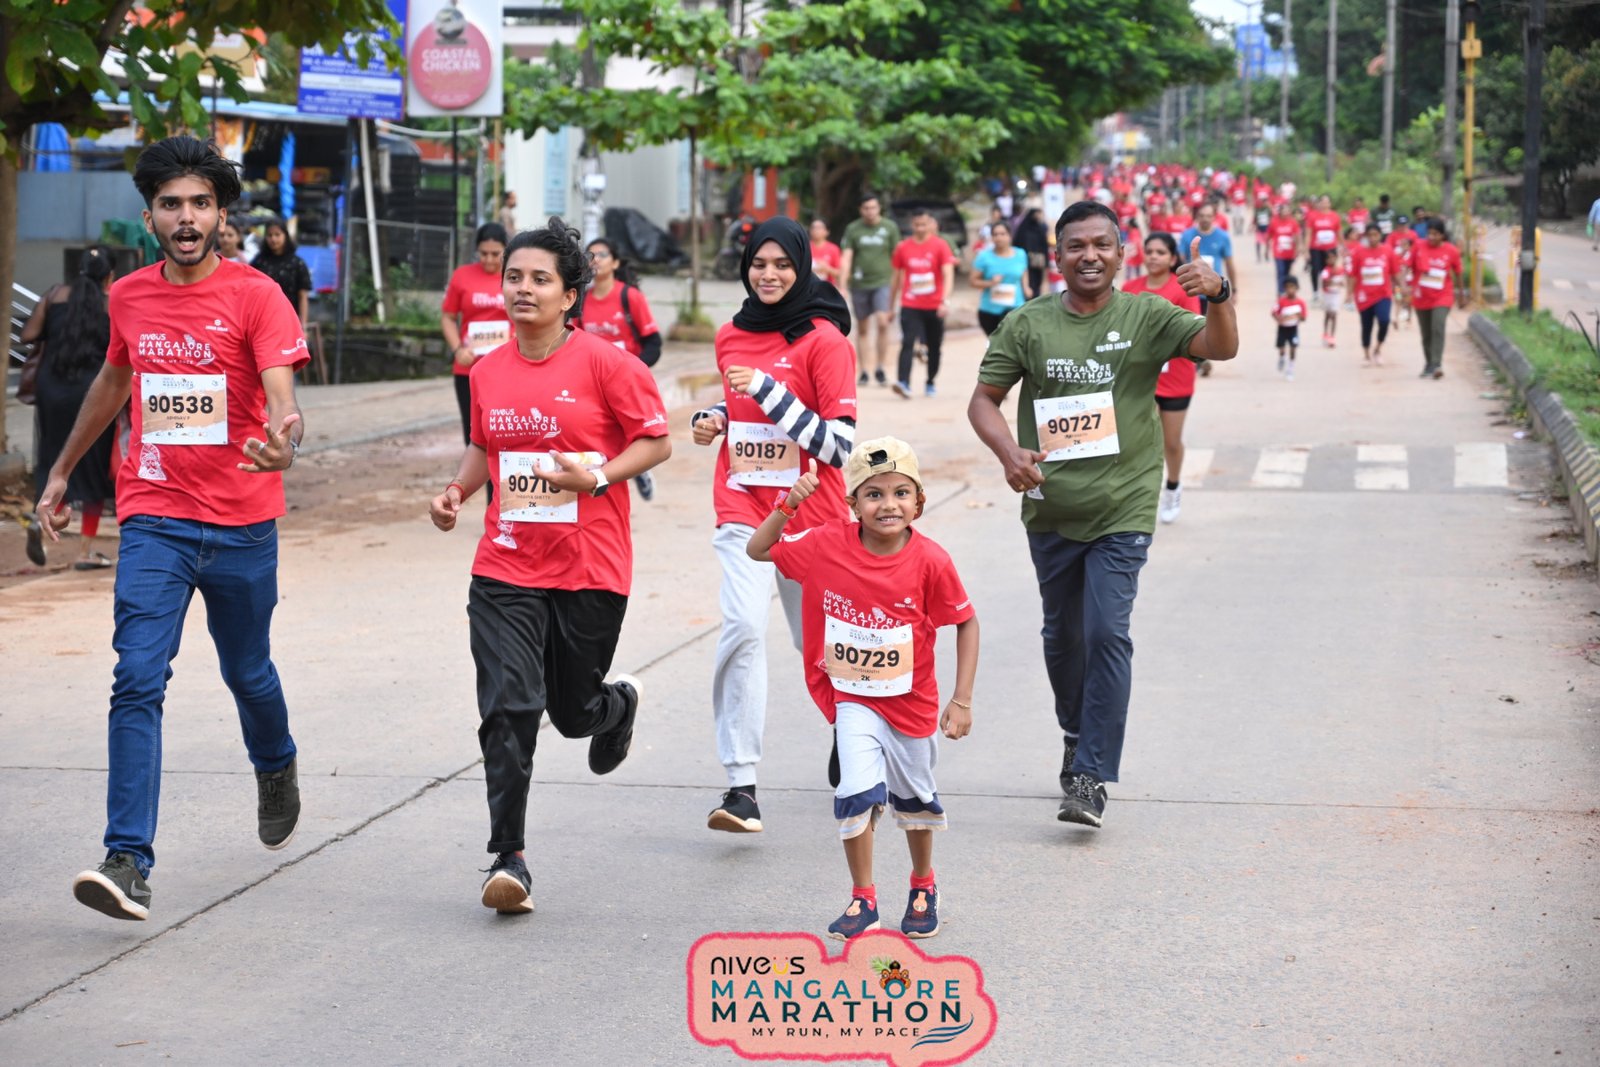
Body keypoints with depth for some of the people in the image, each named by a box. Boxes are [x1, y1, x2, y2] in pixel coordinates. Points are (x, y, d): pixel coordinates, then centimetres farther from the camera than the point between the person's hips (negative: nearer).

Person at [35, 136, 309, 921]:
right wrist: (63, 468, 34)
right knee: (138, 682, -13)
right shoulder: (128, 298, 5)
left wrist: (284, 442, -45)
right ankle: (129, 864, -19)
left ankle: (276, 770, 51)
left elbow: (281, 396, -21)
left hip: (241, 524, -2)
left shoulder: (255, 296, -9)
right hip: (153, 520, 2)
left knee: (247, 672, 17)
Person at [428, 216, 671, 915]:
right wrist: (456, 490, 4)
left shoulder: (604, 363, -8)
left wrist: (598, 476, -19)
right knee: (508, 707, -11)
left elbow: (656, 441, -3)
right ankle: (509, 860, -6)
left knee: (574, 711, 11)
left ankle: (621, 703, 50)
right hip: (505, 568, 3)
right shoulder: (488, 371, 6)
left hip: (590, 568, -3)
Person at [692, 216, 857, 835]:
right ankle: (741, 788, -22)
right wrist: (711, 420, 5)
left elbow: (837, 443, -14)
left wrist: (768, 390, -21)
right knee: (743, 628, -19)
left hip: (810, 513, -3)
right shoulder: (730, 337, 9)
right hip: (743, 510, 3)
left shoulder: (823, 340, -8)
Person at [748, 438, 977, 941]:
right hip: (851, 696, 0)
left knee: (915, 797, 19)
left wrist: (962, 701, -10)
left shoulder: (931, 561, -20)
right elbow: (758, 550, -2)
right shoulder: (827, 544, -15)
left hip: (911, 698, 0)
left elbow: (967, 622, -8)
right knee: (858, 793, -16)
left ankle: (923, 887, 44)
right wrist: (787, 506, -19)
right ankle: (862, 900, 2)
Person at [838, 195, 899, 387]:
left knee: (882, 322, -19)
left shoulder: (890, 228, 4)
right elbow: (846, 257, -2)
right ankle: (864, 371, 15)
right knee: (863, 329, 8)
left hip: (882, 282, -2)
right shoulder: (853, 229, 4)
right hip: (859, 284, 2)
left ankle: (881, 367, -8)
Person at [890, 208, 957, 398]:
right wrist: (891, 306, 16)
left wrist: (945, 300, -25)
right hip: (910, 306, 0)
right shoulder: (903, 247, 4)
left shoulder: (940, 245, -3)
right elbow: (897, 278, 13)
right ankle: (903, 382, -27)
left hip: (934, 306, 0)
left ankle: (930, 383, 27)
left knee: (935, 346, 10)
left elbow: (948, 275, -11)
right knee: (908, 342, -17)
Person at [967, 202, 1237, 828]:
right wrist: (1009, 452, -16)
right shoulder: (1027, 325, 2)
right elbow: (983, 400, 4)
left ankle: (1092, 776, -11)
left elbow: (1220, 348, -13)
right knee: (1062, 634, 17)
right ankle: (1076, 734, 41)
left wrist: (1217, 296, -34)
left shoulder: (1146, 318, -2)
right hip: (1050, 510, 3)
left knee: (1107, 634, -13)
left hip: (1122, 510, -3)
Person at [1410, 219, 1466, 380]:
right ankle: (1428, 365, 26)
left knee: (1438, 328, -20)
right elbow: (1410, 267, 1)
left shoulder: (1452, 251, -6)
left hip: (1442, 297, -2)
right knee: (1426, 334, 10)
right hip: (1421, 297, 2)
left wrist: (1461, 291, 16)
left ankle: (1436, 365, -25)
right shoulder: (1419, 247, -4)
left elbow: (1457, 273, 6)